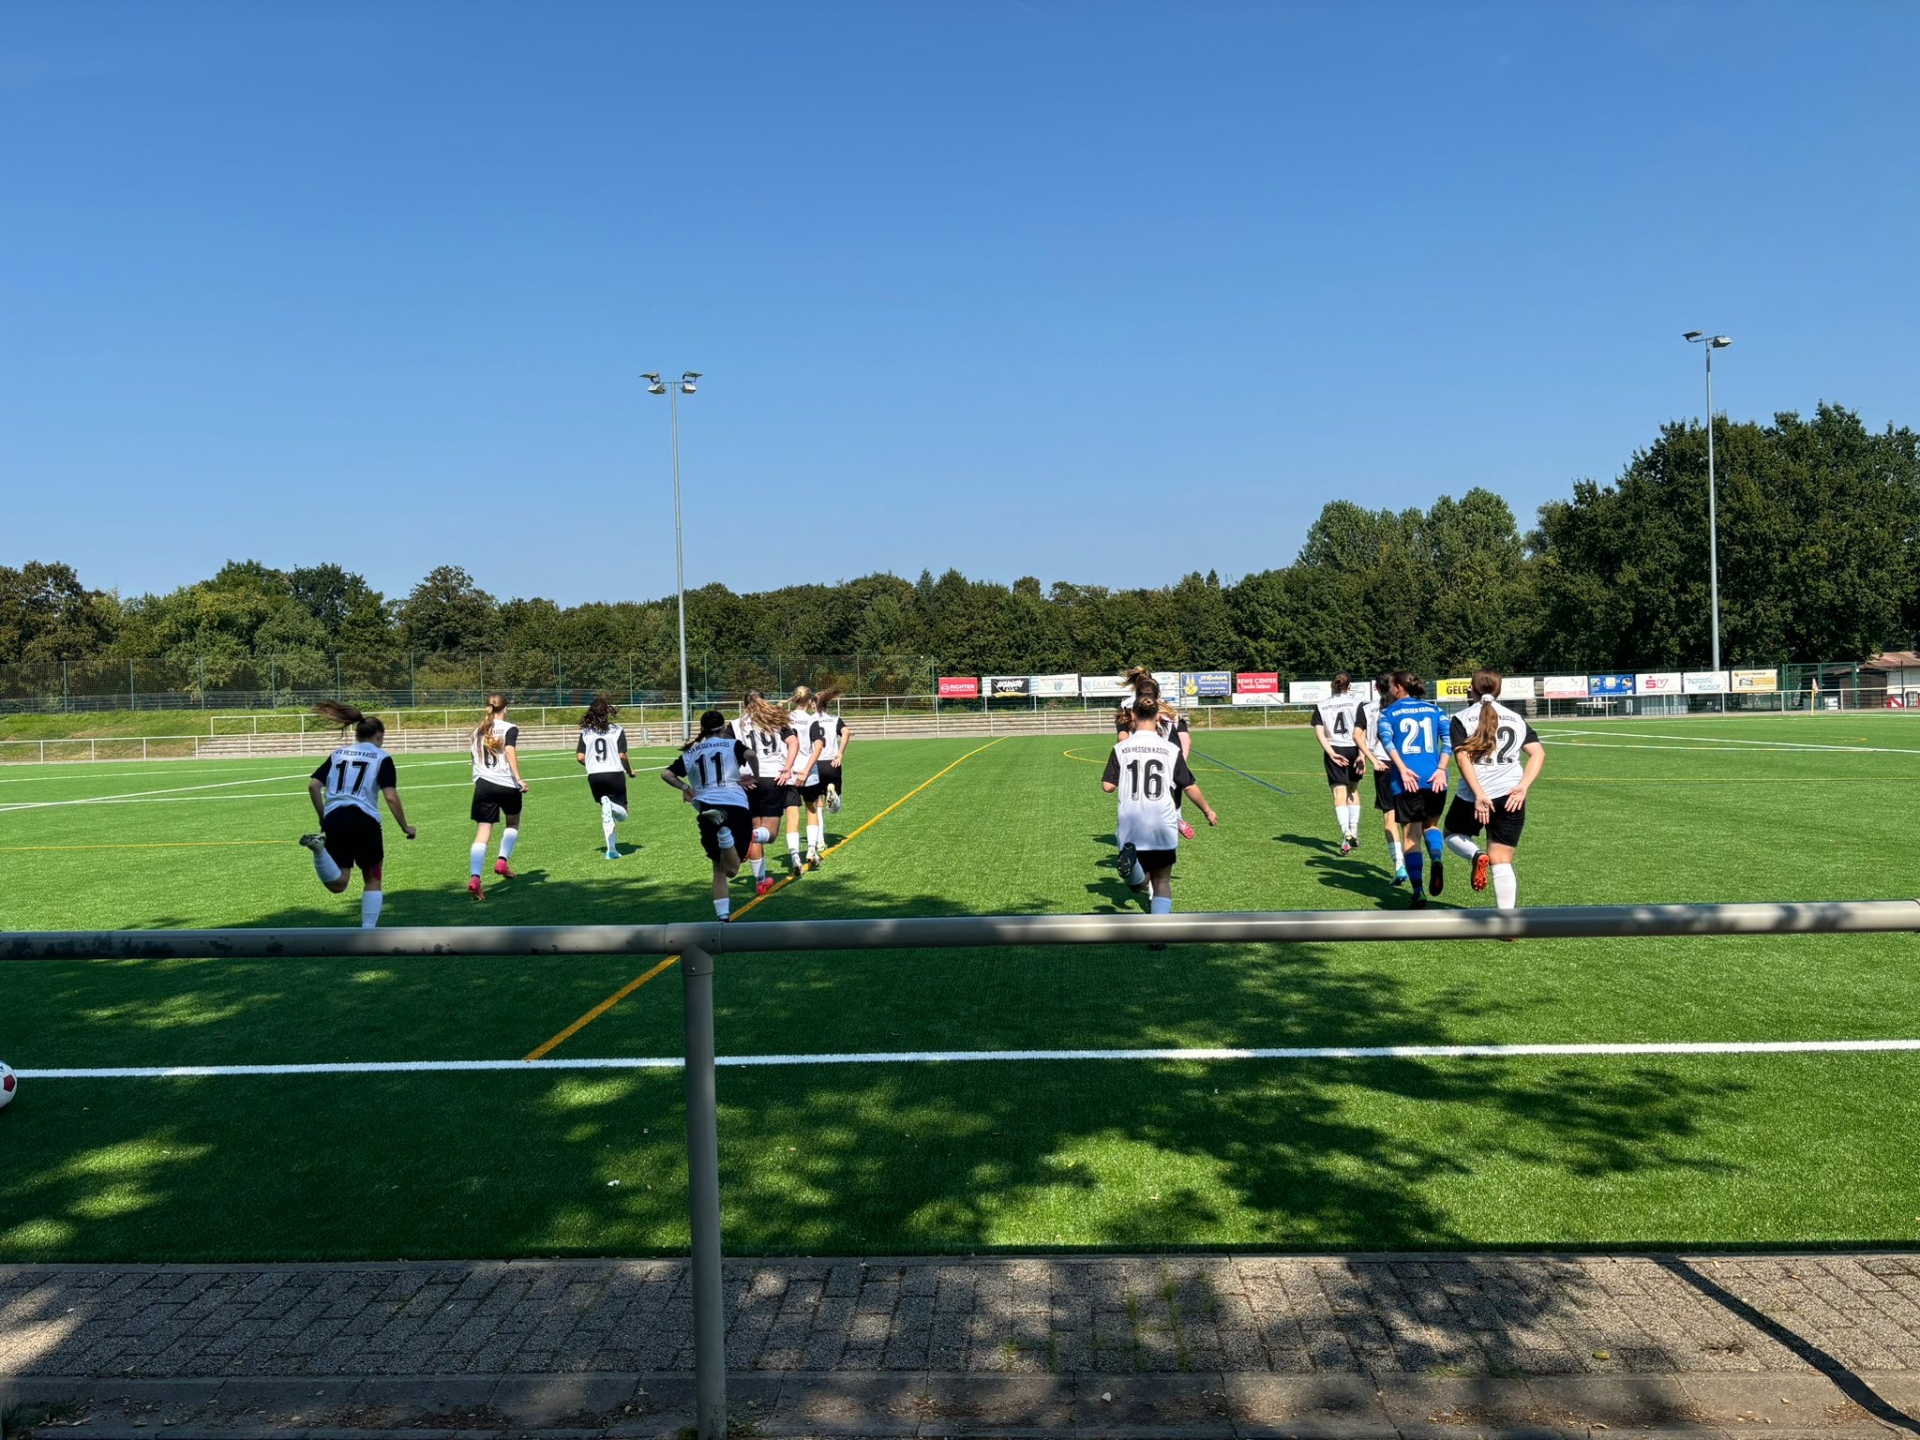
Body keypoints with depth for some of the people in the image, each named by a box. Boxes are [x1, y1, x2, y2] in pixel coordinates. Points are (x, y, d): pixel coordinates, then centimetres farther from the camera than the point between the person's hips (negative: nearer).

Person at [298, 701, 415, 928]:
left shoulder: (338, 754, 18)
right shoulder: (381, 757, 5)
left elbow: (313, 786, 9)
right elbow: (391, 797, -5)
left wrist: (323, 818, 18)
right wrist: (405, 828, 5)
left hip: (334, 820, 3)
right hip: (364, 820, -3)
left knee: (337, 885, 1)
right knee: (372, 880, 14)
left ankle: (319, 845, -26)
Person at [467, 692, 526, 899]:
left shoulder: (478, 731, 14)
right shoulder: (510, 729, -1)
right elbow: (510, 751, -17)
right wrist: (518, 779, -22)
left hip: (483, 784, 3)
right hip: (508, 785, -3)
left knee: (482, 832, -3)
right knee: (513, 824, 25)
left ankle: (474, 878, -19)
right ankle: (502, 861, 9)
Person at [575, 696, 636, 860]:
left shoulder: (586, 732, 4)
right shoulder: (617, 730, -4)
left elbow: (580, 757, 0)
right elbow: (622, 755, -8)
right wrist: (630, 771, 10)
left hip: (594, 776, 3)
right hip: (615, 773, -3)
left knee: (608, 813, 16)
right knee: (622, 814, 7)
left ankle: (611, 849, 6)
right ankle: (610, 805, -28)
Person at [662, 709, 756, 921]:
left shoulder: (691, 753, 19)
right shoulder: (732, 744, 10)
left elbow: (666, 774, 12)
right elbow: (750, 754, -11)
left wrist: (684, 787, 25)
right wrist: (754, 776, 4)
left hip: (707, 807, 3)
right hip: (736, 806, -3)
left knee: (719, 868, 17)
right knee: (731, 870, -7)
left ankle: (723, 916, 10)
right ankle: (724, 831, -36)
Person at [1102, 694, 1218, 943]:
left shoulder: (1121, 748, -1)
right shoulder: (1171, 749, 0)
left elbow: (1107, 786, -1)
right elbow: (1189, 786, 6)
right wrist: (1207, 810, 21)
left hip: (1131, 829, 0)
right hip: (1163, 828, 0)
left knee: (1140, 883, 11)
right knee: (1162, 881, 14)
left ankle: (1129, 857, -23)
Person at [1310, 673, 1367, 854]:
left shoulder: (1321, 706, 4)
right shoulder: (1355, 703, -2)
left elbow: (1319, 732, -5)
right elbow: (1358, 733, -9)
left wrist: (1331, 753, -8)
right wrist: (1362, 755, -10)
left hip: (1334, 751, 0)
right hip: (1352, 751, 0)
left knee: (1339, 793, -2)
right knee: (1353, 790, 20)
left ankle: (1346, 835, -19)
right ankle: (1354, 833, 23)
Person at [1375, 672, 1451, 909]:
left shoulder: (1388, 713, 8)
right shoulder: (1434, 709, 14)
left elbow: (1387, 740, -10)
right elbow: (1449, 738, 0)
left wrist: (1402, 769, -16)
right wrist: (1441, 769, -6)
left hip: (1407, 780, -2)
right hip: (1434, 779, 2)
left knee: (1411, 836, 4)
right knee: (1431, 825, 22)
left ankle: (1418, 893, -3)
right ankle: (1436, 859, -10)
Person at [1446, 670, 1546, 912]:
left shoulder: (1461, 719, 4)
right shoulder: (1516, 718, 14)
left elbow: (1463, 757, -10)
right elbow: (1538, 752, 3)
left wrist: (1479, 795, -16)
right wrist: (1523, 787, -6)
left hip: (1473, 797, -2)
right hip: (1511, 797, 3)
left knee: (1453, 833, 27)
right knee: (1501, 862, 5)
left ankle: (1477, 856, -6)